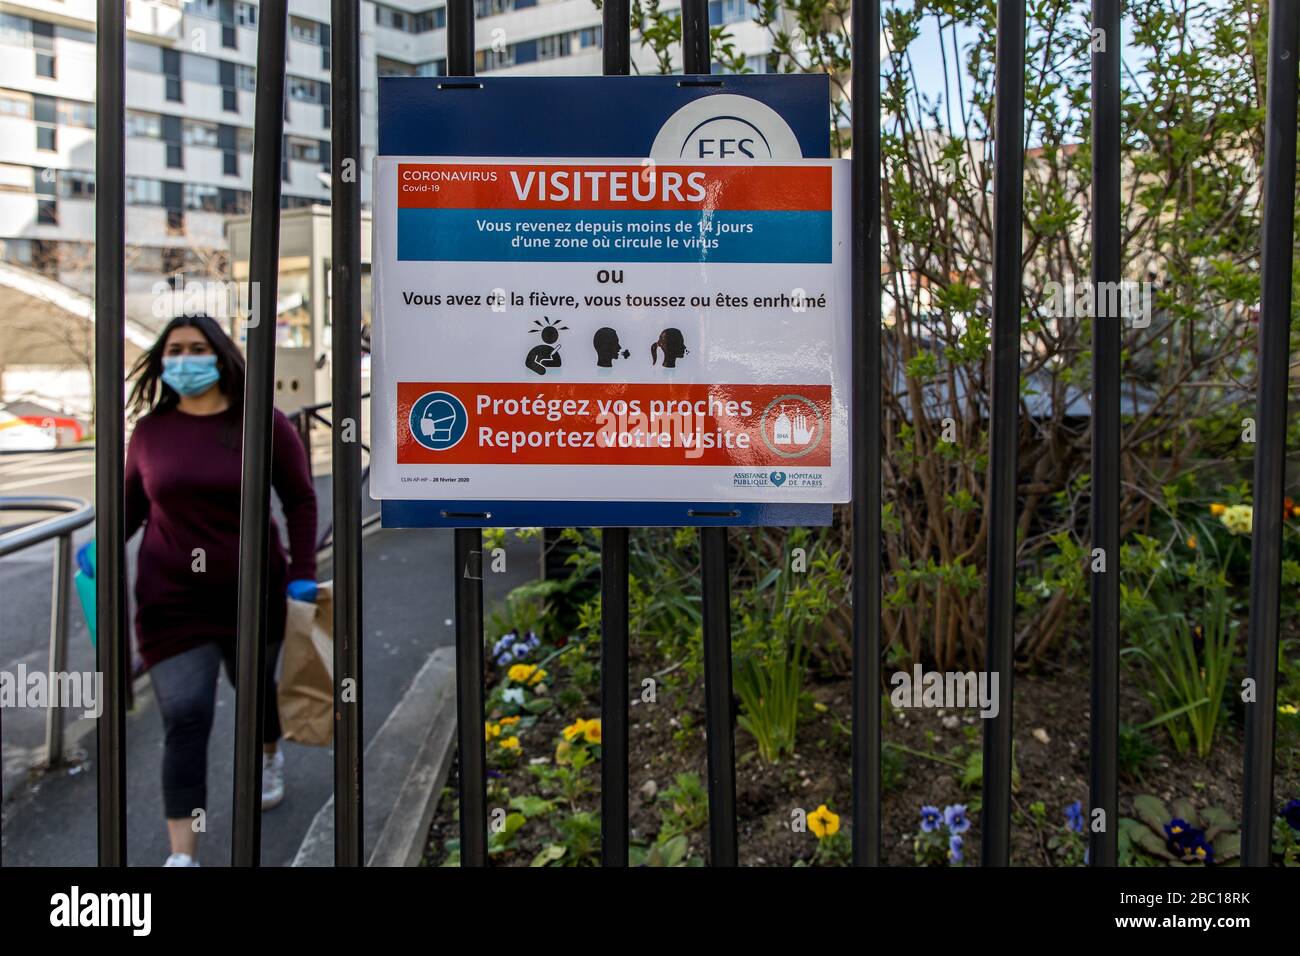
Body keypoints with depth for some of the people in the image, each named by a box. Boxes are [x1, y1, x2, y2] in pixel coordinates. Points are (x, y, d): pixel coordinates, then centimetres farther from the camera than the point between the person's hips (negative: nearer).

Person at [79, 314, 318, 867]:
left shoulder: (262, 424, -6)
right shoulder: (150, 430, -1)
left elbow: (300, 501, -1)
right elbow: (134, 502, 9)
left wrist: (302, 572, -6)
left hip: (253, 592, 1)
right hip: (173, 600, 0)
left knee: (255, 686, 23)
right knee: (184, 719, -6)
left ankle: (269, 758, 57)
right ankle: (182, 854, 0)